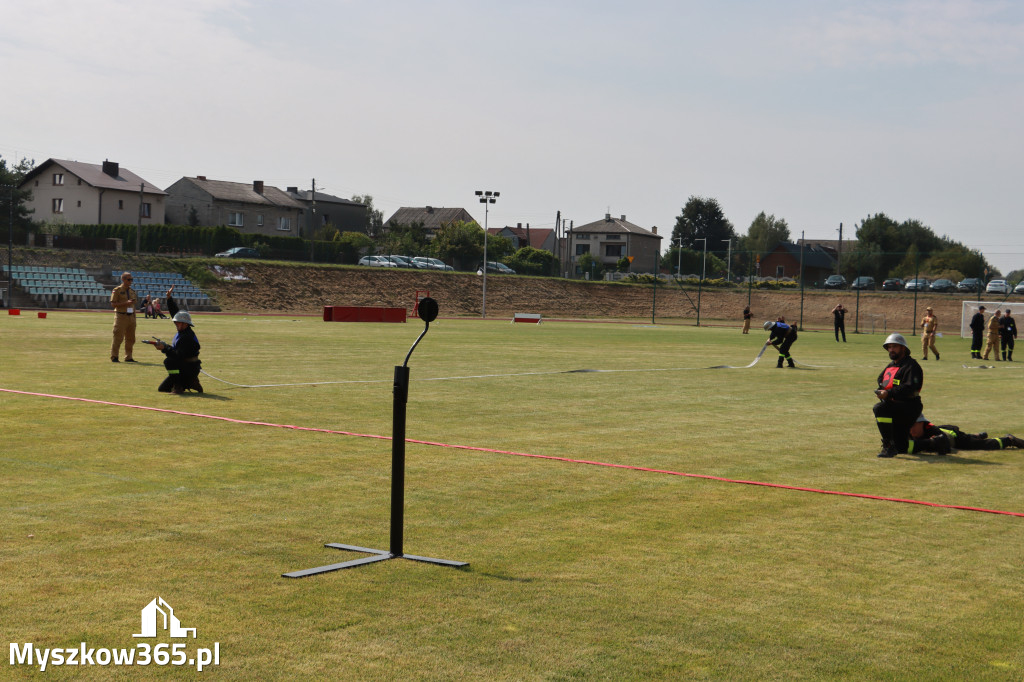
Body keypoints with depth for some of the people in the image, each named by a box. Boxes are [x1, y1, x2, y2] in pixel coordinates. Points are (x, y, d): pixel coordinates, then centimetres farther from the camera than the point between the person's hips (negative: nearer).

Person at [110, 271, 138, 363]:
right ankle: (114, 357, -2)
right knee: (118, 337, -7)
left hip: (131, 316, 6)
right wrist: (126, 303, -18)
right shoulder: (117, 290, -2)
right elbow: (113, 304, -9)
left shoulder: (132, 291, 16)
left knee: (130, 338, 7)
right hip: (121, 316, -6)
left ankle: (128, 357, 15)